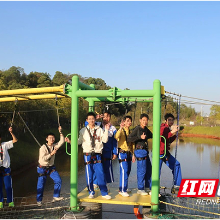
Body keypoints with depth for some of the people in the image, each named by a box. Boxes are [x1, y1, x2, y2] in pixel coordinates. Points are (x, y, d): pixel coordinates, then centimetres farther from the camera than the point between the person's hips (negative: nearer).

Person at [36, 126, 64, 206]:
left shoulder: (54, 146, 0)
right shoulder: (43, 148, -16)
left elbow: (61, 141, -9)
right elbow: (43, 159, -23)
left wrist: (60, 132, -18)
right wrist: (51, 154, -28)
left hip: (51, 167, 5)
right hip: (43, 168, -5)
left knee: (58, 180, -5)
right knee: (41, 185, -1)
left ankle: (56, 196, 8)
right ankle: (39, 200, 13)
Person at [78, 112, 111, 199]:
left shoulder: (99, 130, 8)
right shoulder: (83, 130, 7)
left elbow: (105, 140, 0)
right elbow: (79, 141, 7)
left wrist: (106, 130, -8)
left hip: (97, 155, 0)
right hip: (88, 155, 0)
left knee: (100, 174, -2)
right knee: (89, 175, 3)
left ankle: (104, 193, 6)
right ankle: (91, 192, 17)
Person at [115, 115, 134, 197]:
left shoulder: (130, 131, 14)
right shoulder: (121, 131, -9)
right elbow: (116, 137, -32)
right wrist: (120, 128, -40)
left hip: (129, 153, 8)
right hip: (122, 153, -8)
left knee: (127, 171, 12)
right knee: (124, 171, -11)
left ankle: (124, 187, 25)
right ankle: (122, 190, -6)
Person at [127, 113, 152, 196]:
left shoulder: (146, 130, 14)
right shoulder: (137, 129, -9)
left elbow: (152, 136, 30)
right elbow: (129, 139, -17)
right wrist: (140, 137, -21)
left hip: (145, 151, 8)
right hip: (140, 151, -8)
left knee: (149, 169, 14)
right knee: (142, 170, -5)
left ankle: (148, 186, 27)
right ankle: (140, 189, 7)